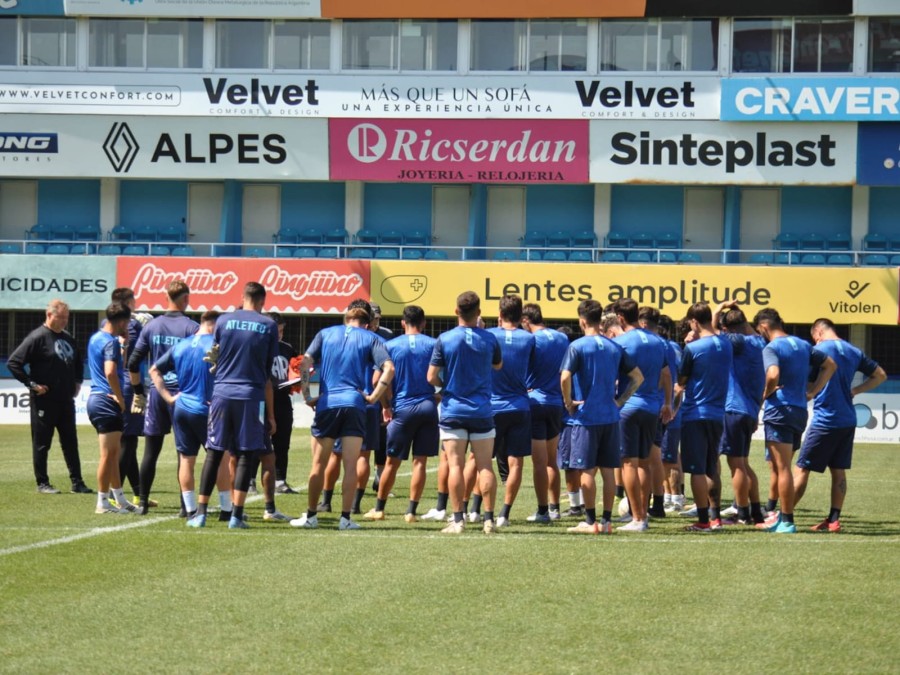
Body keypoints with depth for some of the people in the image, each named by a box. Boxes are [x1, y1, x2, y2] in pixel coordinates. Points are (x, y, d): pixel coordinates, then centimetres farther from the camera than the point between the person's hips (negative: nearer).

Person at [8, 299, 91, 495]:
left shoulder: (67, 339, 12)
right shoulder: (37, 338, -11)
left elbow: (78, 363, 31)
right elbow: (13, 363, -15)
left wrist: (77, 382, 15)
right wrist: (32, 384, -15)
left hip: (66, 400, 7)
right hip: (44, 401, -7)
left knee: (70, 442, 8)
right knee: (41, 444, 2)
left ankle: (77, 482, 12)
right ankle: (42, 483, 8)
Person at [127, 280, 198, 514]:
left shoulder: (151, 326, 4)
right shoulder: (191, 327, -8)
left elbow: (133, 363, 4)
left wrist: (138, 392, 14)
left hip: (156, 394, 3)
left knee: (151, 451, 8)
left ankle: (143, 502, 9)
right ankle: (185, 504, 1)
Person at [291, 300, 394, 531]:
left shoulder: (325, 334, 11)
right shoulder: (370, 338, 7)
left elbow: (305, 362, 0)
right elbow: (388, 368, -7)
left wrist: (307, 396, 2)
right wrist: (373, 397, -2)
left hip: (326, 405, 1)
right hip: (354, 405, -1)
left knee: (318, 465, 10)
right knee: (350, 466, 1)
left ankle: (311, 515, 15)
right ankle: (345, 518, -2)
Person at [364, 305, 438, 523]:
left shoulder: (391, 346, 0)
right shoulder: (433, 345, 1)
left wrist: (386, 406, 6)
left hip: (402, 409, 0)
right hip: (428, 407, 0)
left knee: (392, 462, 9)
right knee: (420, 461, 3)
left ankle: (379, 508, 16)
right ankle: (411, 511, 1)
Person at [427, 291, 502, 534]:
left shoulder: (445, 339, -6)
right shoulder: (488, 339, -2)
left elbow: (432, 377, -6)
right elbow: (498, 365, 18)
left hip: (452, 411, -1)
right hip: (482, 411, 1)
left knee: (455, 466, -1)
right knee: (485, 466, 4)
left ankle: (458, 519, -4)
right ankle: (489, 518, 2)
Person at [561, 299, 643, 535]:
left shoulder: (577, 346, -9)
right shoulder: (615, 347, 7)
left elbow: (565, 377, -22)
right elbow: (638, 377, 9)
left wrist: (568, 402, -8)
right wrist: (621, 400, 11)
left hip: (585, 417, -5)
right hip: (610, 417, 5)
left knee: (587, 471, 0)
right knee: (608, 470, 7)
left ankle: (590, 521, 1)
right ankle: (606, 520, 9)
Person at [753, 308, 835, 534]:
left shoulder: (771, 348, -11)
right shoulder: (802, 345, 14)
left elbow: (773, 375, -29)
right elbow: (830, 365, 21)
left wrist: (766, 394, -10)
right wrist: (812, 391, 15)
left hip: (779, 411, -8)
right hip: (800, 411, 8)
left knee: (782, 469, -5)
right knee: (780, 467, 19)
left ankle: (787, 521, -6)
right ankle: (783, 515, 22)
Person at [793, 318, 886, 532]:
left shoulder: (818, 351, -10)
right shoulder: (854, 352, 10)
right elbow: (880, 375, 18)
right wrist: (855, 390, 14)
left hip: (825, 420, -6)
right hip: (848, 421, 6)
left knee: (801, 470, -2)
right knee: (839, 471, 10)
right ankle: (834, 520, 7)